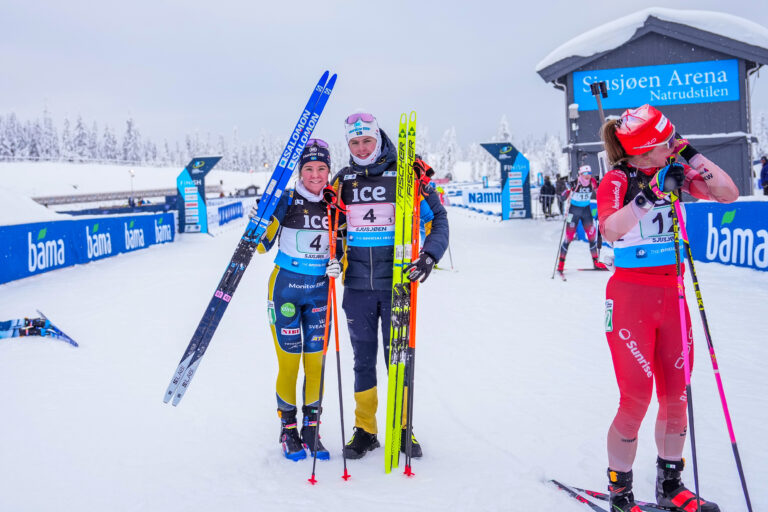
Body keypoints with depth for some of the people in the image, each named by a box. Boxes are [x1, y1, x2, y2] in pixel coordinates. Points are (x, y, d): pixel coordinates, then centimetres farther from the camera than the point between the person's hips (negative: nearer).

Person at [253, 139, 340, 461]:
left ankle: (311, 429, 20)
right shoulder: (286, 201, -5)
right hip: (286, 286, -3)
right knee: (289, 361, 2)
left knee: (316, 361, 6)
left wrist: (338, 265, -10)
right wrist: (256, 222, -22)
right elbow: (262, 244, -4)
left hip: (320, 290, 3)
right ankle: (288, 430, 18)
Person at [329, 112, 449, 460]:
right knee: (363, 359, 10)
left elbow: (437, 216, 0)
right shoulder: (343, 180, 7)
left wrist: (430, 255, -15)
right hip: (357, 287, 2)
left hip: (396, 283, -2)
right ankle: (365, 430, 22)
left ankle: (403, 428, 20)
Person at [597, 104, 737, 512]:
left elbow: (729, 195, 0)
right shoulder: (618, 179, -10)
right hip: (630, 294, -5)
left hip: (671, 294, 6)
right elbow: (610, 230, -26)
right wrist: (650, 192, -35)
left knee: (676, 396, 10)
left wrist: (693, 156, -9)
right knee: (636, 399, -4)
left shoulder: (675, 172, 5)